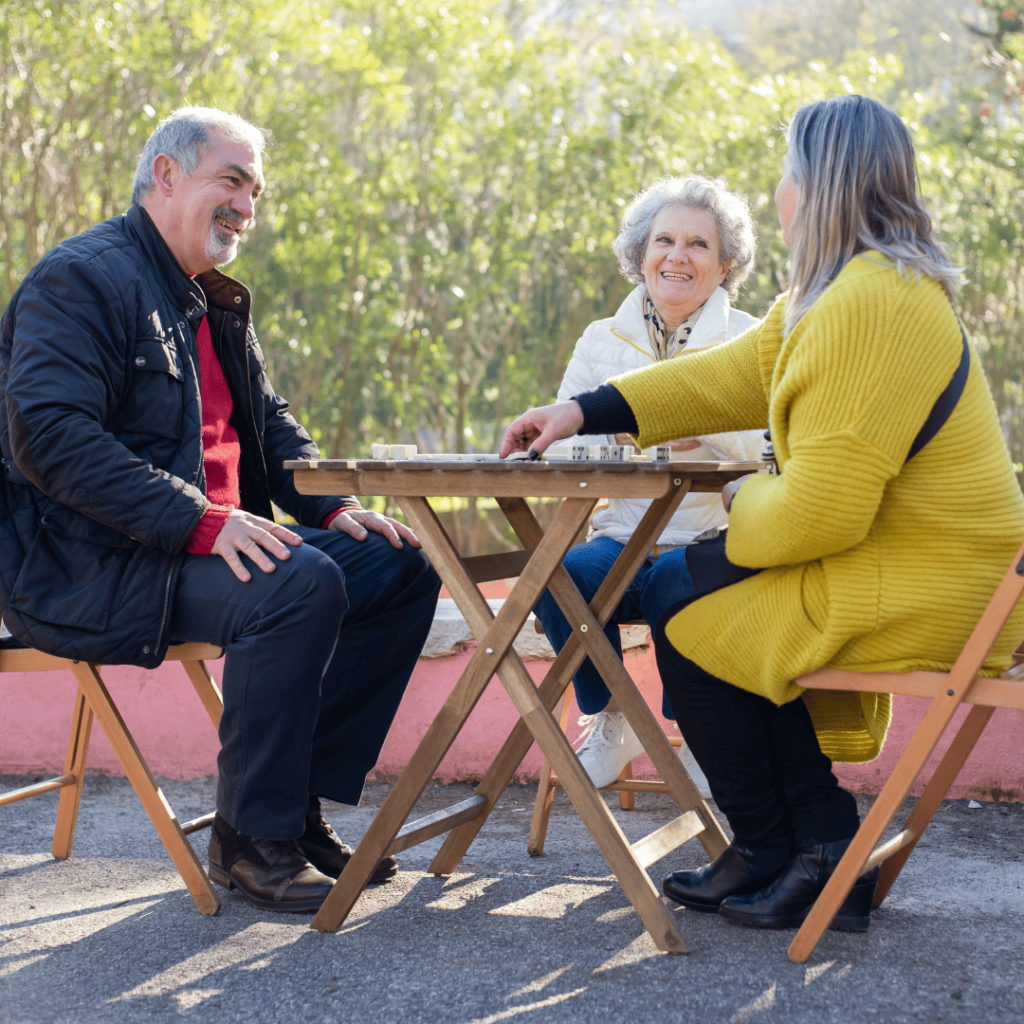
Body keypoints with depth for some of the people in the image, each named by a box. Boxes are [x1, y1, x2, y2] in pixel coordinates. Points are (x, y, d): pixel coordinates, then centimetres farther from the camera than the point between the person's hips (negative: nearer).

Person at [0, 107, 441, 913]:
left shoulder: (216, 301, 20)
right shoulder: (82, 279, -12)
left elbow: (269, 423, 24)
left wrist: (334, 507, 3)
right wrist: (201, 522, -30)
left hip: (220, 537, 10)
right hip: (88, 567, -10)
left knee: (401, 566, 2)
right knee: (300, 584, -32)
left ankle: (298, 802, 2)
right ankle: (250, 838, -17)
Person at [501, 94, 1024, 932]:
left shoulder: (868, 308, -24)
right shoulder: (849, 287, 11)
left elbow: (820, 511, -26)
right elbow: (735, 376, 17)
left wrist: (745, 503, -3)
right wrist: (584, 412, 13)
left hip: (925, 596, -10)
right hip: (924, 571, 10)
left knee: (693, 635, -1)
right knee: (736, 625, 19)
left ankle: (769, 851, 15)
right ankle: (828, 853, 17)